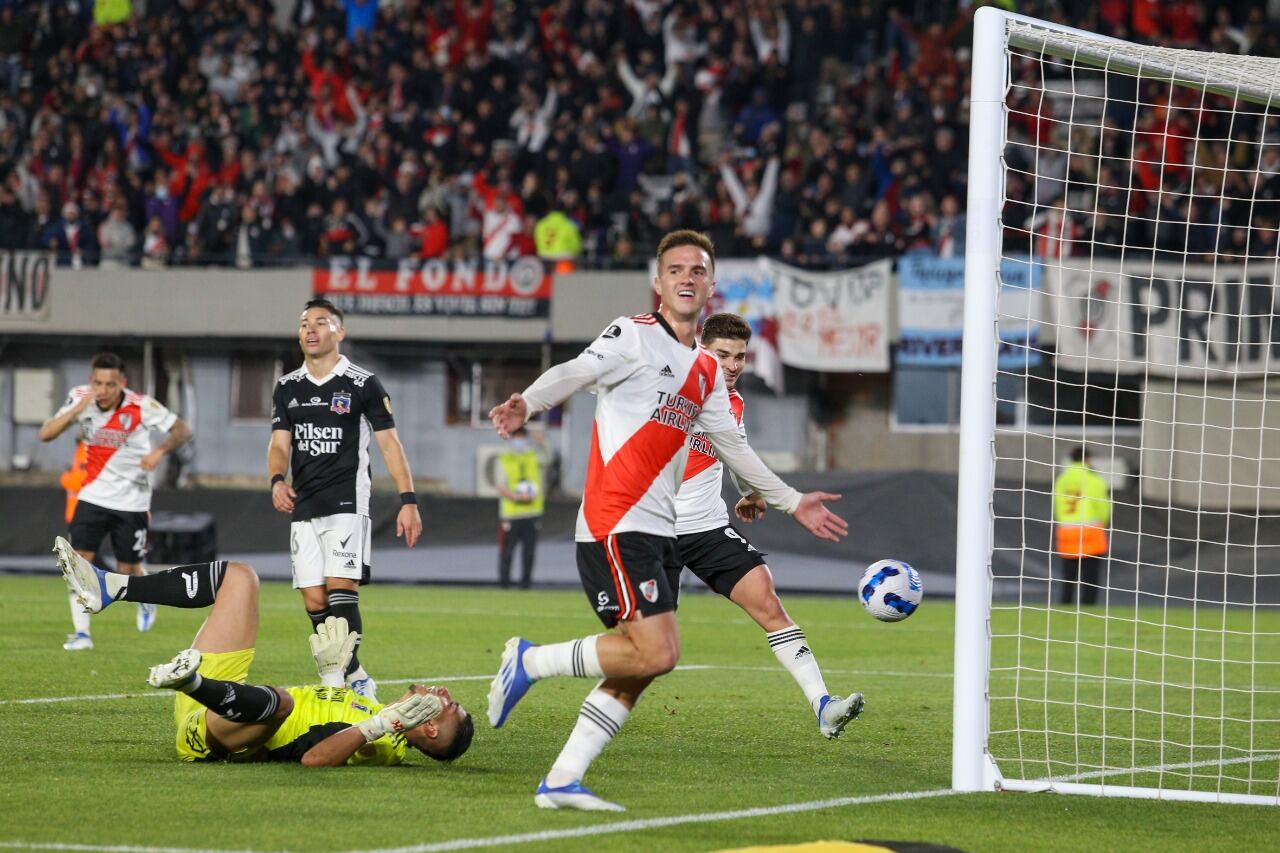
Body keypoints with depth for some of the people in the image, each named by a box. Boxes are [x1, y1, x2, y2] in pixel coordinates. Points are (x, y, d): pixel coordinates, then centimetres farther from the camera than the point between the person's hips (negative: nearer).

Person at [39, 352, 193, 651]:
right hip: (93, 496, 2)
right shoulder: (80, 399, -10)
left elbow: (182, 430, -10)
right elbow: (45, 434, -17)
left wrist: (160, 451, -29)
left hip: (131, 500, -2)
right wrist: (78, 409, -30)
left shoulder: (141, 406, -17)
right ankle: (81, 632, -9)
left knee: (128, 570, 5)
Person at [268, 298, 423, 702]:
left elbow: (389, 443, 0)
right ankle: (356, 680, 9)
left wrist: (408, 501, -7)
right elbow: (279, 444, 8)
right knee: (314, 601, 0)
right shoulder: (287, 388, 13)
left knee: (340, 590, -19)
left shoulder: (363, 385, 0)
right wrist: (278, 481, -14)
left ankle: (348, 678, -22)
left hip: (347, 503, -5)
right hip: (304, 508, 5)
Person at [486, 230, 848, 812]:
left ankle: (562, 781, 2)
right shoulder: (635, 336, -3)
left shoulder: (707, 372, 20)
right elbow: (575, 372, -20)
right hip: (615, 523, -8)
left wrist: (792, 502, 34)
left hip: (659, 532, 8)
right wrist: (526, 403, -40)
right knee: (656, 653, -19)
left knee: (639, 669, 1)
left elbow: (733, 448, 30)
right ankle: (530, 661, -4)